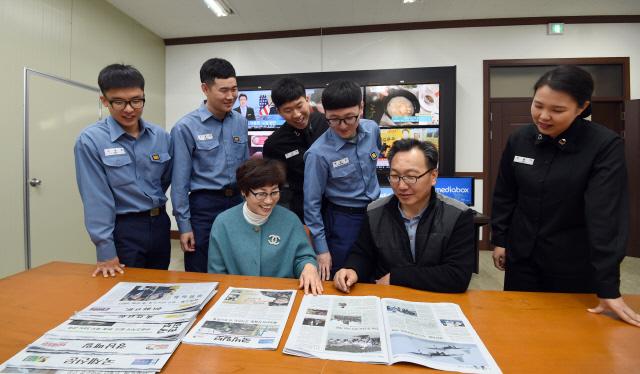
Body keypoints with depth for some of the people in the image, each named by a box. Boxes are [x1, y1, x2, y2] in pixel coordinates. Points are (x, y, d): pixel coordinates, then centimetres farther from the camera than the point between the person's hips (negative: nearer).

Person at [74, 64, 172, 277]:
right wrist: (106, 250, -14)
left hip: (159, 224, 5)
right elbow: (96, 199, -14)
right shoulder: (90, 140, -12)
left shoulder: (161, 136, 1)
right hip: (124, 230, -4)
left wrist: (152, 204, 13)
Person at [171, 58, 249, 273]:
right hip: (204, 207, -4)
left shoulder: (241, 122, 4)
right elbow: (180, 181, -7)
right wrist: (184, 225, -7)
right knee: (200, 277, 12)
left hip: (238, 203, 4)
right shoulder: (186, 127, -10)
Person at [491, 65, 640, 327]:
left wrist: (608, 287, -21)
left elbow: (606, 214, -20)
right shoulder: (519, 140, -5)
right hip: (521, 256, 3)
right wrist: (499, 240, 4)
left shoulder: (605, 145, -15)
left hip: (574, 265, -2)